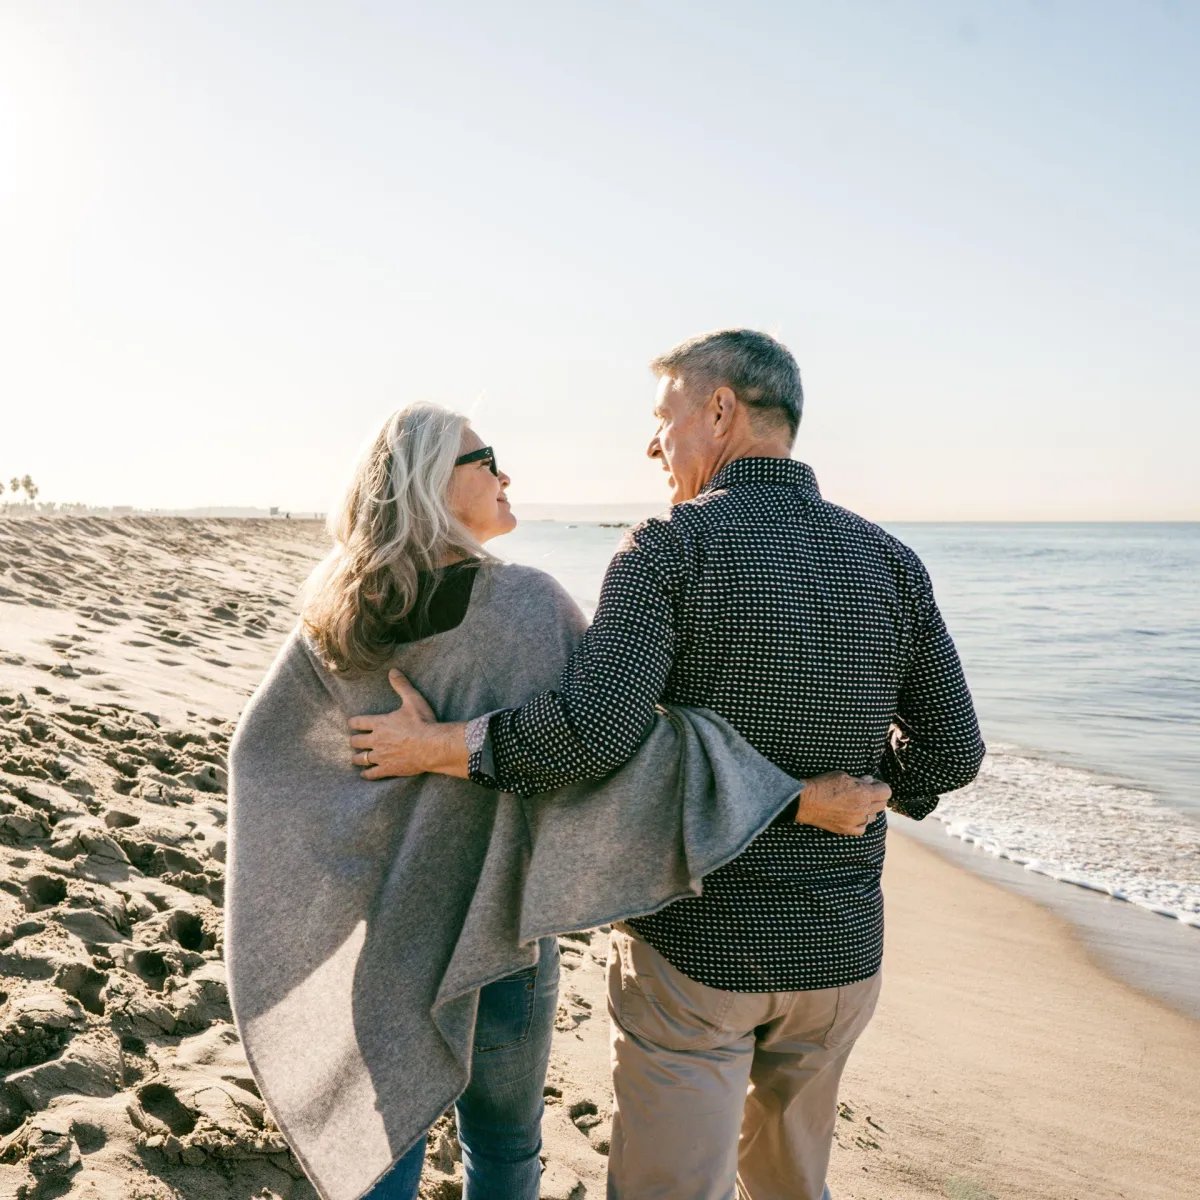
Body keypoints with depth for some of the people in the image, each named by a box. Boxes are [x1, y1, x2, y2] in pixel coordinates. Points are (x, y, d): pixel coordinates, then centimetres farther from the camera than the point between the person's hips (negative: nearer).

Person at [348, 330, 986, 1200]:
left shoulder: (669, 551, -15)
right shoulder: (891, 563, 0)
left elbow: (593, 731, -27)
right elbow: (952, 753, 3)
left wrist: (438, 747, -14)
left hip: (695, 947, -5)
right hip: (841, 948, 5)